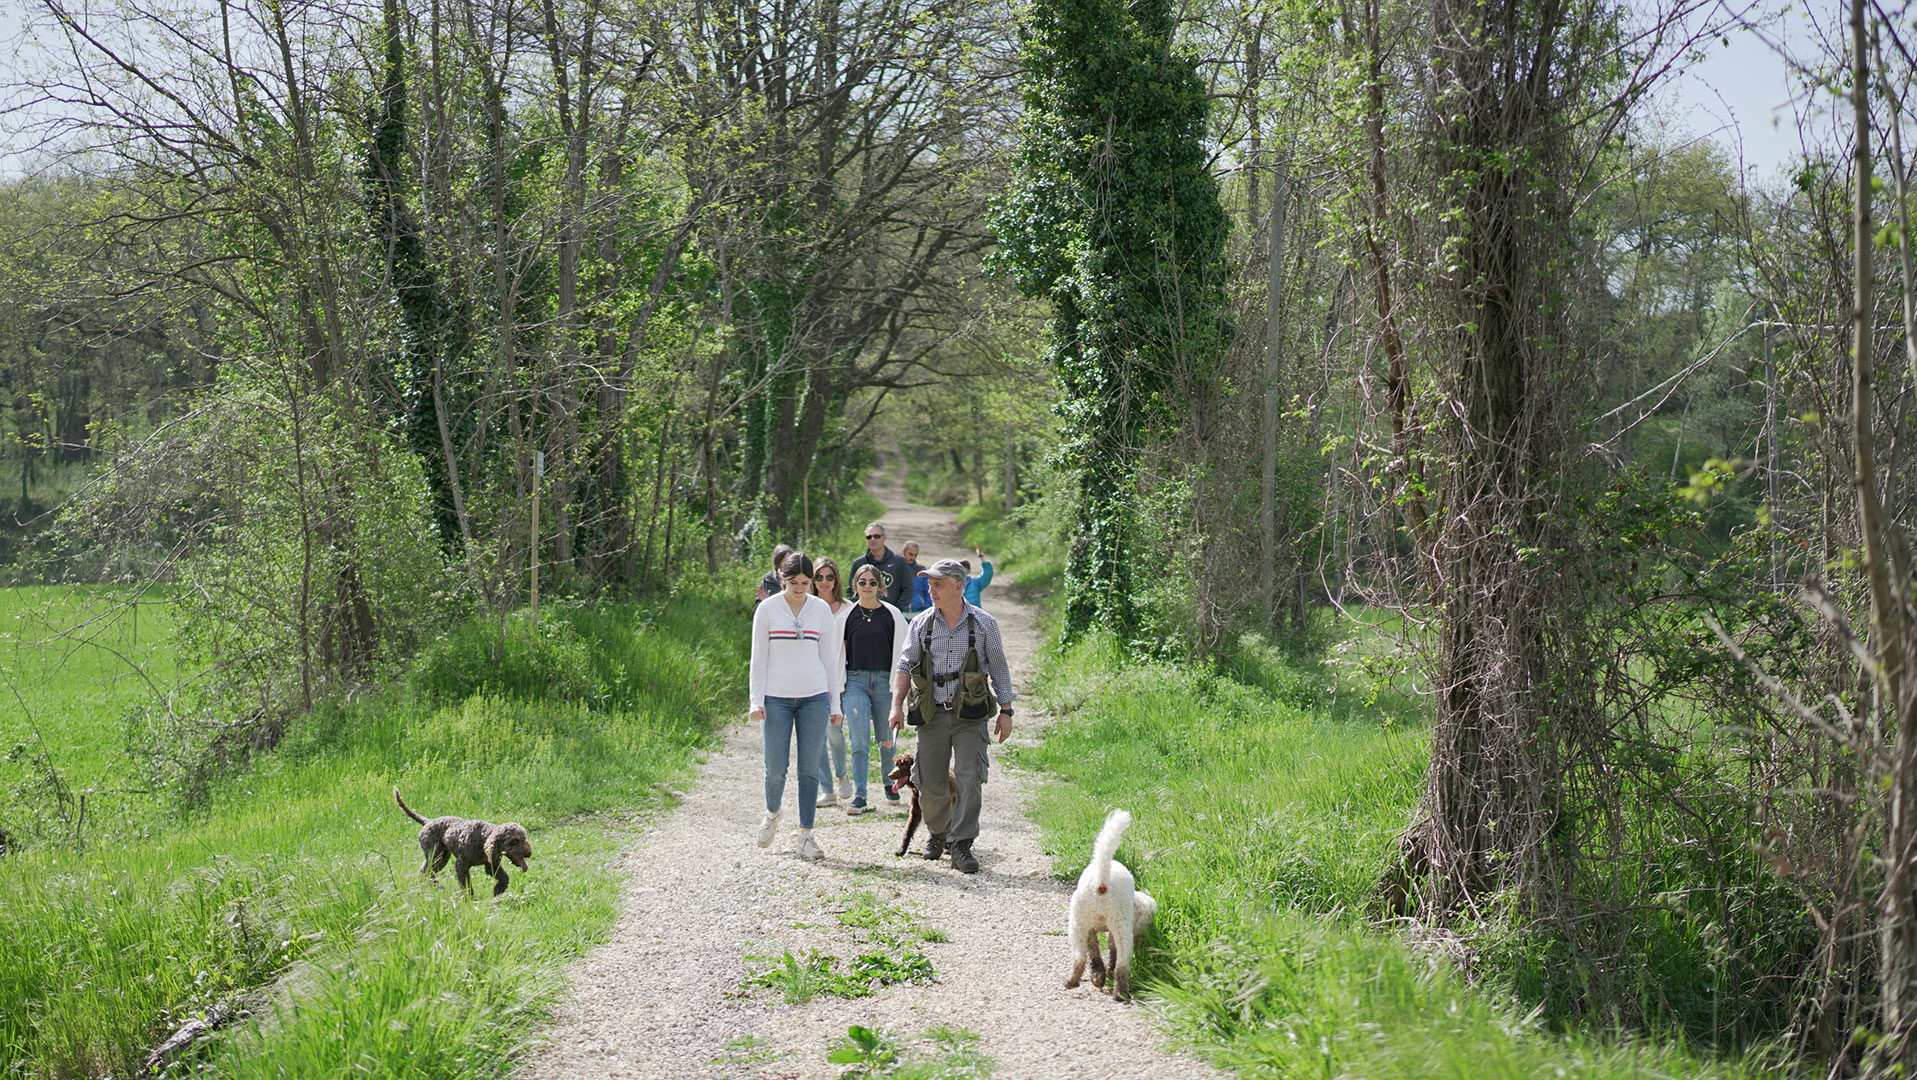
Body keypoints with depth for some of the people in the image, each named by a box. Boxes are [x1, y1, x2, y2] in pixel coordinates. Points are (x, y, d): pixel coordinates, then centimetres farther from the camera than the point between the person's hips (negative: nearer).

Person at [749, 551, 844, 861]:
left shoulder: (821, 609, 6)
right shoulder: (768, 609, 1)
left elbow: (829, 658, 10)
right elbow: (759, 658, 3)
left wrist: (835, 704, 8)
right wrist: (756, 701, -5)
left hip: (814, 697, 1)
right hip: (776, 698, -1)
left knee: (809, 769, 0)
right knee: (776, 767, -2)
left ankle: (806, 835, 8)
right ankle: (772, 814, 27)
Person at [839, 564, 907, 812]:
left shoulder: (892, 615, 2)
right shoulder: (846, 615, 4)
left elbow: (901, 652, 7)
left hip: (884, 681, 0)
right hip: (855, 681, 0)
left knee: (886, 740, 9)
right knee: (859, 740, -10)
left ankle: (890, 783, 33)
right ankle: (859, 795, -9)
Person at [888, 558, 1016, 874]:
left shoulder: (984, 623, 2)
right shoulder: (921, 624, 7)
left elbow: (999, 669, 8)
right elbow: (904, 665, 9)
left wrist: (1006, 711, 4)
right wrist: (897, 705, -3)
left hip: (970, 715, -2)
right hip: (932, 714, 2)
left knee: (969, 779, -13)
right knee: (930, 783, 4)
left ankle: (961, 845, -6)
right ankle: (938, 833, 30)